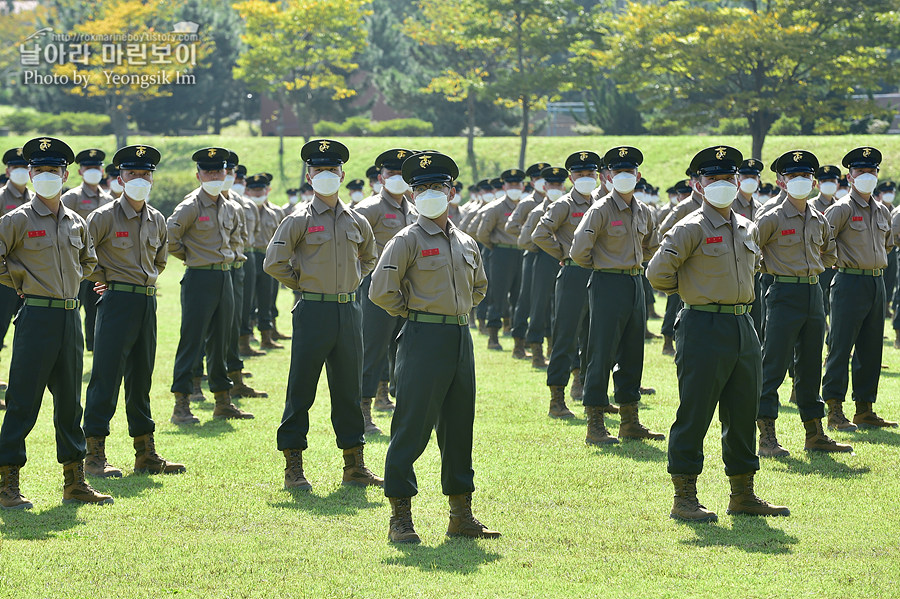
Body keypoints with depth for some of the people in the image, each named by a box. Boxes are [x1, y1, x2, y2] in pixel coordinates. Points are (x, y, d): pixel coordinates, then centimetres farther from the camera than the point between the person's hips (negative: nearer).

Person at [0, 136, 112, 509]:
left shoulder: (76, 223, 12)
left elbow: (88, 261, 28)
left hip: (70, 317, 6)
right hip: (36, 317, -6)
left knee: (70, 401, 10)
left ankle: (75, 482, 17)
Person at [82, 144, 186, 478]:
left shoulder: (157, 220, 11)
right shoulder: (104, 217, -7)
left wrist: (146, 280, 14)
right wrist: (103, 278, 0)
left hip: (148, 302, 6)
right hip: (117, 301, -6)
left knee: (141, 378, 11)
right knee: (106, 377, -7)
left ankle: (146, 454, 16)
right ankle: (94, 455, -3)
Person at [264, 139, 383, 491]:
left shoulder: (356, 222, 10)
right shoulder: (299, 220, -3)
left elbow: (369, 258, 27)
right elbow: (273, 263, -7)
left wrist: (351, 282, 13)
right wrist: (305, 284, 0)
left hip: (349, 311, 4)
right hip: (313, 312, -4)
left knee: (349, 389, 9)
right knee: (301, 390, -2)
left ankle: (354, 466, 15)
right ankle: (293, 468, 3)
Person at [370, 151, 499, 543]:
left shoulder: (466, 244, 14)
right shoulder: (407, 241, -5)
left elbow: (479, 286, 32)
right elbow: (381, 290, -12)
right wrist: (414, 313, 0)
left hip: (461, 338, 6)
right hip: (424, 339, -6)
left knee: (459, 427, 11)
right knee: (413, 427, -6)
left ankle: (461, 515, 19)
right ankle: (400, 517, -2)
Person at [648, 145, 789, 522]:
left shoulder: (748, 229, 13)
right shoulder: (691, 229, -9)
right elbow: (657, 273, -12)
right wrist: (692, 291, 2)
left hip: (743, 328, 7)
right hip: (703, 330, -7)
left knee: (743, 416, 11)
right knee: (694, 416, -4)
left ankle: (743, 495, 21)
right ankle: (684, 499, 1)